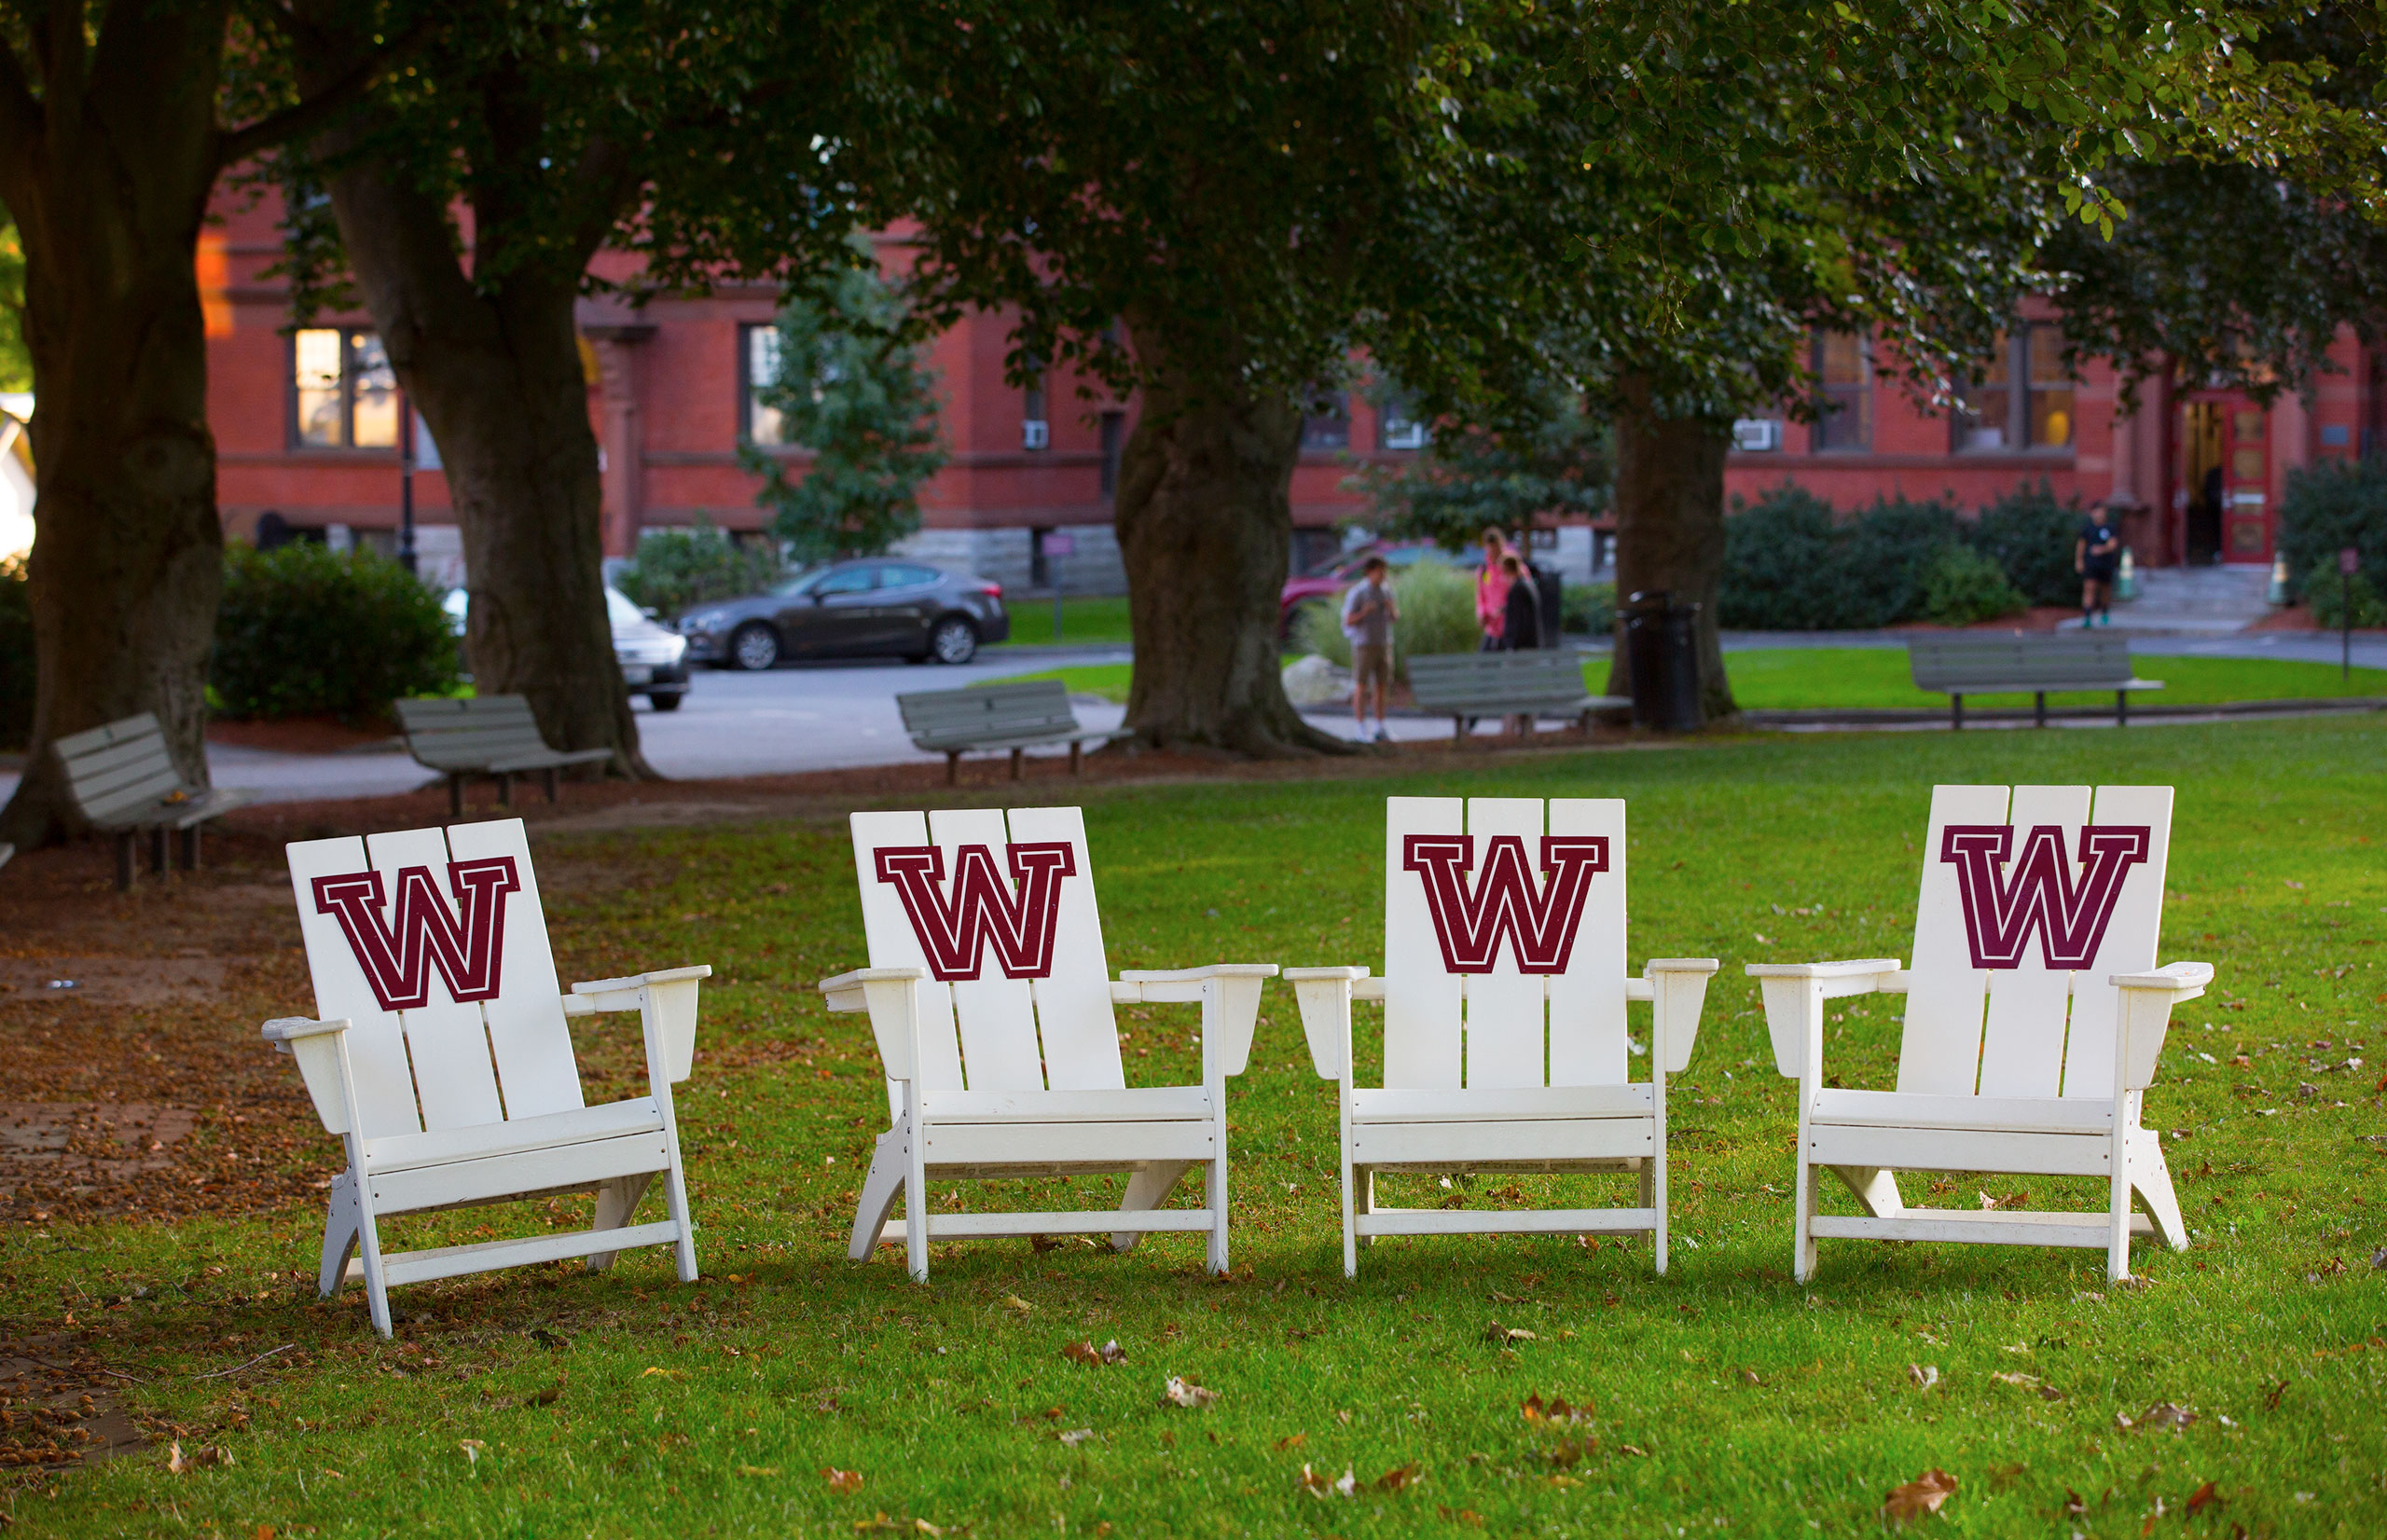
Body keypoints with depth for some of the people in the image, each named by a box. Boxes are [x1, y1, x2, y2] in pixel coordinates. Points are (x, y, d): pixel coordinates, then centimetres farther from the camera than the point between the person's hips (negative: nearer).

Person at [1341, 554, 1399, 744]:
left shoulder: (1386, 590, 7)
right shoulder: (1357, 592, -11)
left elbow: (1395, 617, 12)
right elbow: (1348, 621, -11)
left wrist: (1392, 609, -12)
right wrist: (1364, 612, -30)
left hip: (1383, 644, 6)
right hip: (1363, 644, -6)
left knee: (1382, 686, 6)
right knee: (1361, 687, -3)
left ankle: (1380, 729, 12)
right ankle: (1362, 731, 0)